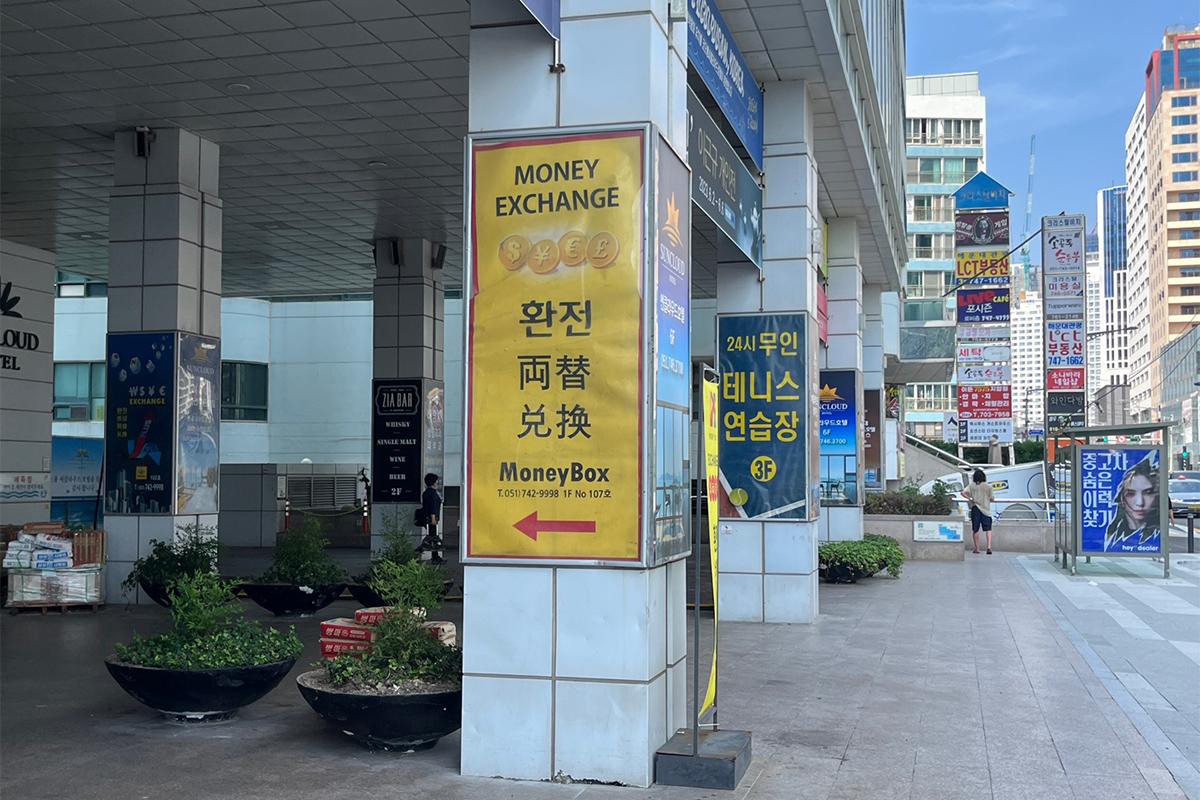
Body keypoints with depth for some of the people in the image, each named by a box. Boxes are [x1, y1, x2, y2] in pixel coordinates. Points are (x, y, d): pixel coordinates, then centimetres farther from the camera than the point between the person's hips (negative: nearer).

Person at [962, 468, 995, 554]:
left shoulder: (972, 486, 0)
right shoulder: (988, 486, -2)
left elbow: (963, 493, -12)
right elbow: (992, 499, 1)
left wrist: (970, 499, -1)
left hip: (975, 508, 1)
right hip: (986, 509, -1)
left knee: (975, 530, 9)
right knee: (988, 529, 2)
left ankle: (977, 548, 12)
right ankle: (989, 547, -14)